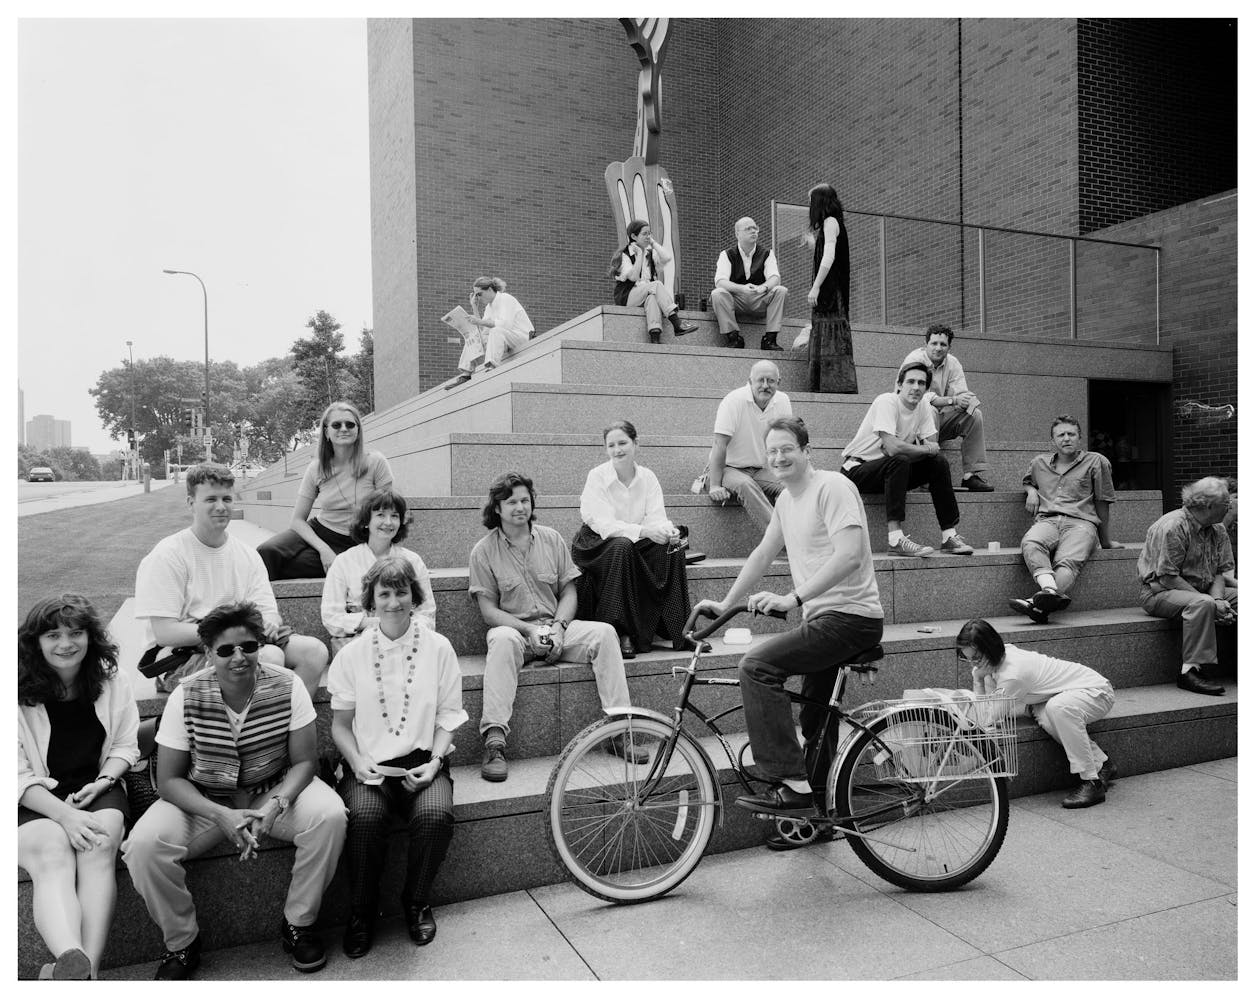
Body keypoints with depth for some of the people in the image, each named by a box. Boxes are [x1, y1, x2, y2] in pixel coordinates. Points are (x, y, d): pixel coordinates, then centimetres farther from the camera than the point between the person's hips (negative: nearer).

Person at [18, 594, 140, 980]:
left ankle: (86, 968, -40)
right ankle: (73, 964, -53)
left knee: (98, 850, -28)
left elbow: (125, 746, 11)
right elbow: (17, 775, -9)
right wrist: (64, 815, -21)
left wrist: (102, 781, -10)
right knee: (51, 857, -31)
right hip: (35, 799, -2)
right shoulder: (19, 693, -7)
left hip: (96, 787, 2)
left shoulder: (111, 681, 4)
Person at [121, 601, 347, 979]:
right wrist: (221, 815, -27)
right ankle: (181, 943, 2)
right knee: (142, 845, -26)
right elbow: (169, 779, -10)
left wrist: (274, 806, -29)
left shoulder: (287, 686, -14)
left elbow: (304, 762, -9)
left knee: (329, 815, -28)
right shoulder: (186, 697, -14)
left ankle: (298, 924, -3)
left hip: (274, 791, 0)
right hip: (203, 800, 1)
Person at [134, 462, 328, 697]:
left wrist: (269, 624, -22)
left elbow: (269, 614, 4)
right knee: (269, 656, -30)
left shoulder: (248, 555, 11)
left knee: (314, 650, -16)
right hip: (182, 651, -6)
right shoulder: (168, 555, -7)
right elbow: (165, 633, -14)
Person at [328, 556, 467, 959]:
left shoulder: (437, 647, 2)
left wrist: (434, 761, -8)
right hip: (368, 763, 0)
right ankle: (361, 912, -3)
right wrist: (357, 761, -9)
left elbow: (447, 717, 5)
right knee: (365, 817, -30)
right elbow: (340, 723, 8)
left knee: (436, 816, -28)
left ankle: (416, 903, 2)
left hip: (422, 762, 0)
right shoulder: (352, 654, 3)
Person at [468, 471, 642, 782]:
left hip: (556, 626, 3)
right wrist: (530, 630, -17)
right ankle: (494, 742, -41)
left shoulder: (551, 539, 8)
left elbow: (569, 592, 8)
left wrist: (558, 626, -11)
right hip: (513, 627, -3)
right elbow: (488, 610, -4)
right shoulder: (483, 550, 0)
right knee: (503, 639, -38)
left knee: (604, 632, -23)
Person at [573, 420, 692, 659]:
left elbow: (657, 518, -7)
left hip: (637, 543, 4)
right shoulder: (597, 477, -11)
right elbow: (604, 525, -22)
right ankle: (621, 634, -32)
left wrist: (669, 531, -32)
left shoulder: (647, 477, 2)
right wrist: (644, 531, -35)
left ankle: (678, 629, -16)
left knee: (673, 548, -22)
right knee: (622, 548, -36)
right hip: (598, 544, -4)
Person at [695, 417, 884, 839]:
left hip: (850, 616, -9)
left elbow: (849, 555, -25)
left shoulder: (832, 487, -13)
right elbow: (762, 554, 22)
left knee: (756, 665, -22)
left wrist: (793, 598, -30)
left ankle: (791, 784, -18)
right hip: (822, 618, 9)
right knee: (814, 724, 16)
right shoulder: (786, 499, 15)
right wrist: (725, 604, 19)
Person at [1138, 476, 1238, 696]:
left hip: (1201, 590, 8)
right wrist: (1212, 603, -25)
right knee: (1202, 604, -35)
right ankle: (1190, 671, -33)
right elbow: (1168, 578, -23)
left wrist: (1217, 599, -18)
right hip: (1160, 592, -8)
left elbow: (1220, 571, 4)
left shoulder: (1218, 530, 6)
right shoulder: (1171, 527, -21)